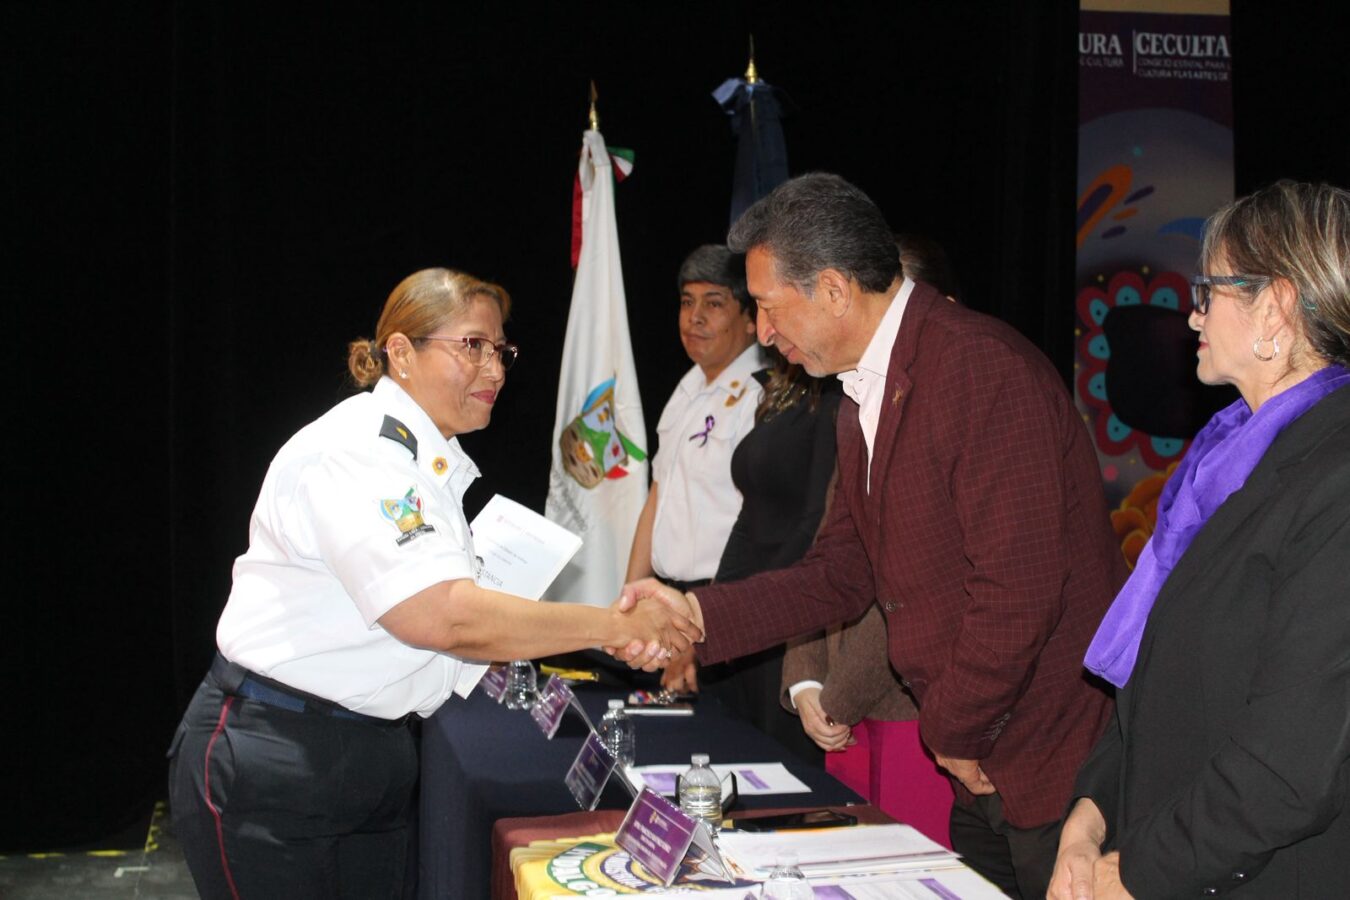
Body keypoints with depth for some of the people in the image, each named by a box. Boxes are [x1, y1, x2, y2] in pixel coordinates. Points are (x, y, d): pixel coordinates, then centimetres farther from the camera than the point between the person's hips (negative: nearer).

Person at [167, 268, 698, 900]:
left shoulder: (429, 458, 13)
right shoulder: (357, 450, -19)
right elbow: (438, 617, -30)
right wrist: (613, 625, -26)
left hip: (375, 754, 9)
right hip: (268, 763, -9)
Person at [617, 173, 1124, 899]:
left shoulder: (983, 369, -22)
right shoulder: (862, 400, 11)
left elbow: (1018, 589, -26)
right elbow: (841, 576, 12)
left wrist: (952, 732, -13)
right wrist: (697, 613, 1)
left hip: (1060, 763, -9)